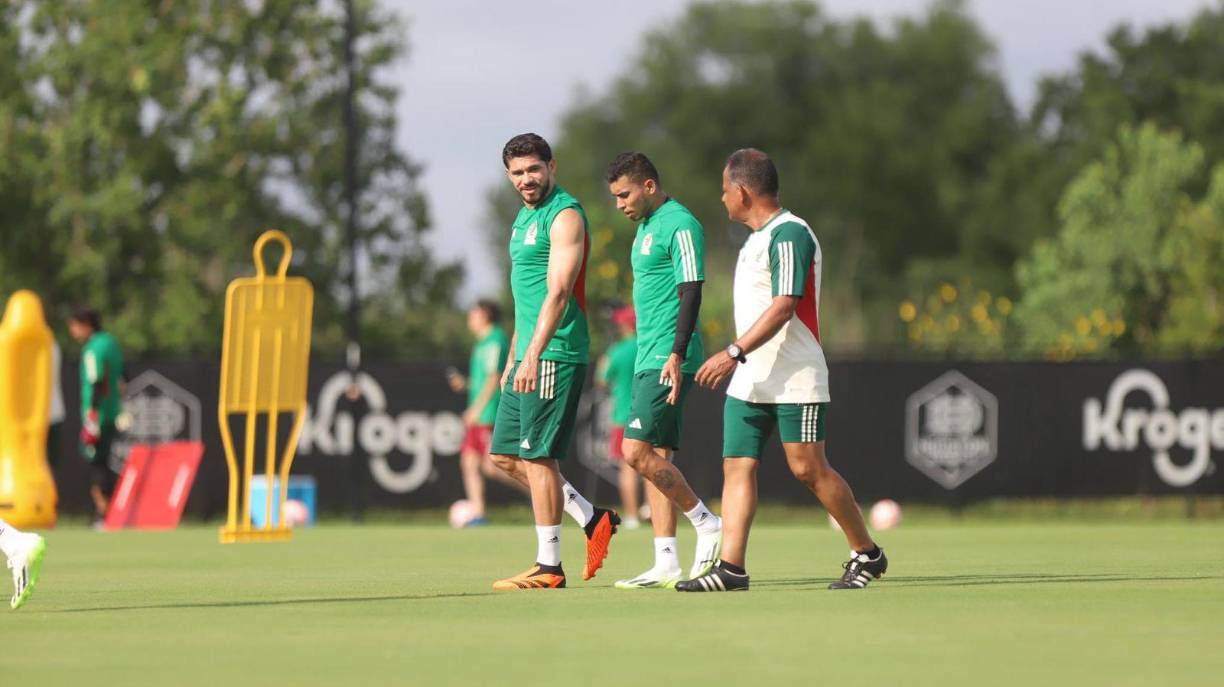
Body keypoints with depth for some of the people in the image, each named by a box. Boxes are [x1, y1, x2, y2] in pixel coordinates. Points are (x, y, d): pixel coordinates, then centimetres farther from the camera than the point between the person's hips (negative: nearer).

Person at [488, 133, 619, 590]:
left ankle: (548, 567, -2)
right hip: (528, 357, 10)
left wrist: (532, 356, -29)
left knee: (537, 457, -7)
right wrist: (513, 358, 23)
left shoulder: (564, 216, -12)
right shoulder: (524, 218, 18)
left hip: (555, 356, -10)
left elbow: (558, 293, -22)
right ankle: (593, 519, 16)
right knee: (506, 455, 10)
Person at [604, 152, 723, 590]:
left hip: (668, 360, -10)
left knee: (638, 451, -15)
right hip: (648, 358, 10)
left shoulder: (680, 226, -11)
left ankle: (708, 526, -3)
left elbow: (690, 292, -18)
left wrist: (677, 355, -25)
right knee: (656, 458, 5)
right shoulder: (646, 228, 19)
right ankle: (666, 564, 3)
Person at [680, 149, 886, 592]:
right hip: (749, 382, 9)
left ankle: (866, 554, 9)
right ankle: (731, 568, -7)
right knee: (737, 465, -2)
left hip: (795, 381, -9)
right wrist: (738, 358, 21)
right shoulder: (757, 238, 17)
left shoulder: (789, 234, -14)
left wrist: (734, 352, -27)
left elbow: (784, 306, -23)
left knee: (808, 469, -6)